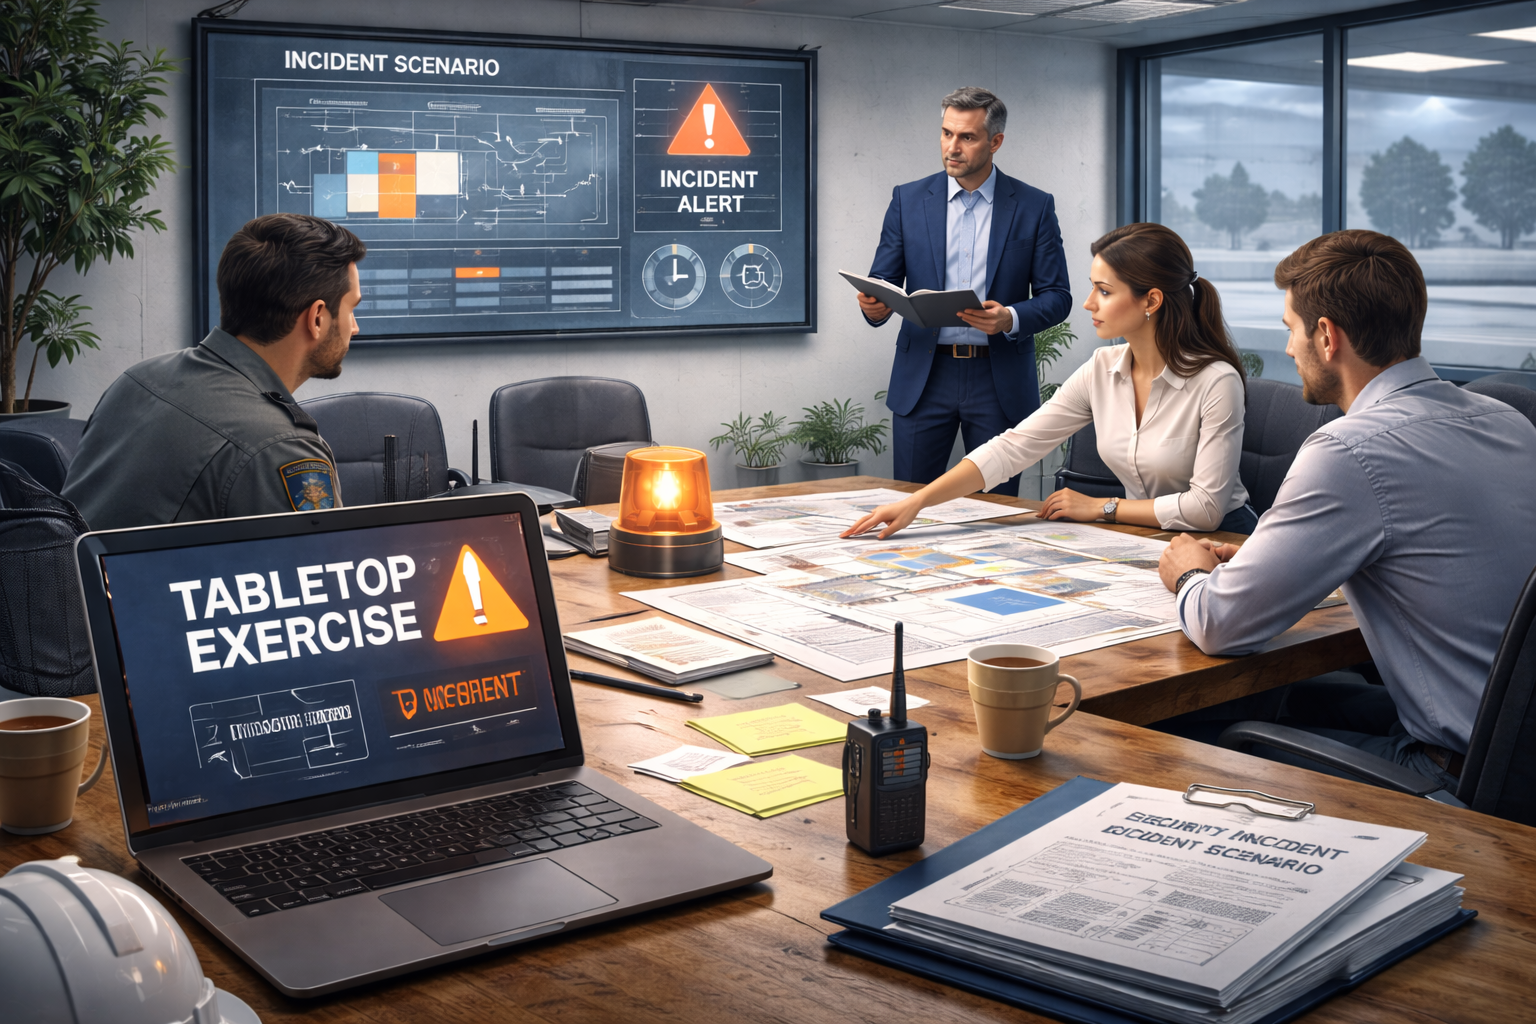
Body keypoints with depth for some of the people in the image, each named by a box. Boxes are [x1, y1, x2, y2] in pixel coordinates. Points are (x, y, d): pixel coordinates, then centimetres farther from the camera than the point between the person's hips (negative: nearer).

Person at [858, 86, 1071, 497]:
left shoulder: (1034, 206, 2)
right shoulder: (908, 199, 6)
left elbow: (1056, 296, 1)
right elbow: (883, 280, 7)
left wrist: (1011, 319, -19)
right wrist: (875, 305, -17)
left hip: (999, 380, -1)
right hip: (924, 375, 1)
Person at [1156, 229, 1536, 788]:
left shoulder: (1351, 450, -21)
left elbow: (1221, 627, -17)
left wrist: (1190, 575, 7)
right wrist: (1263, 557, 18)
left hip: (1463, 775, -8)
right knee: (1301, 694, 24)